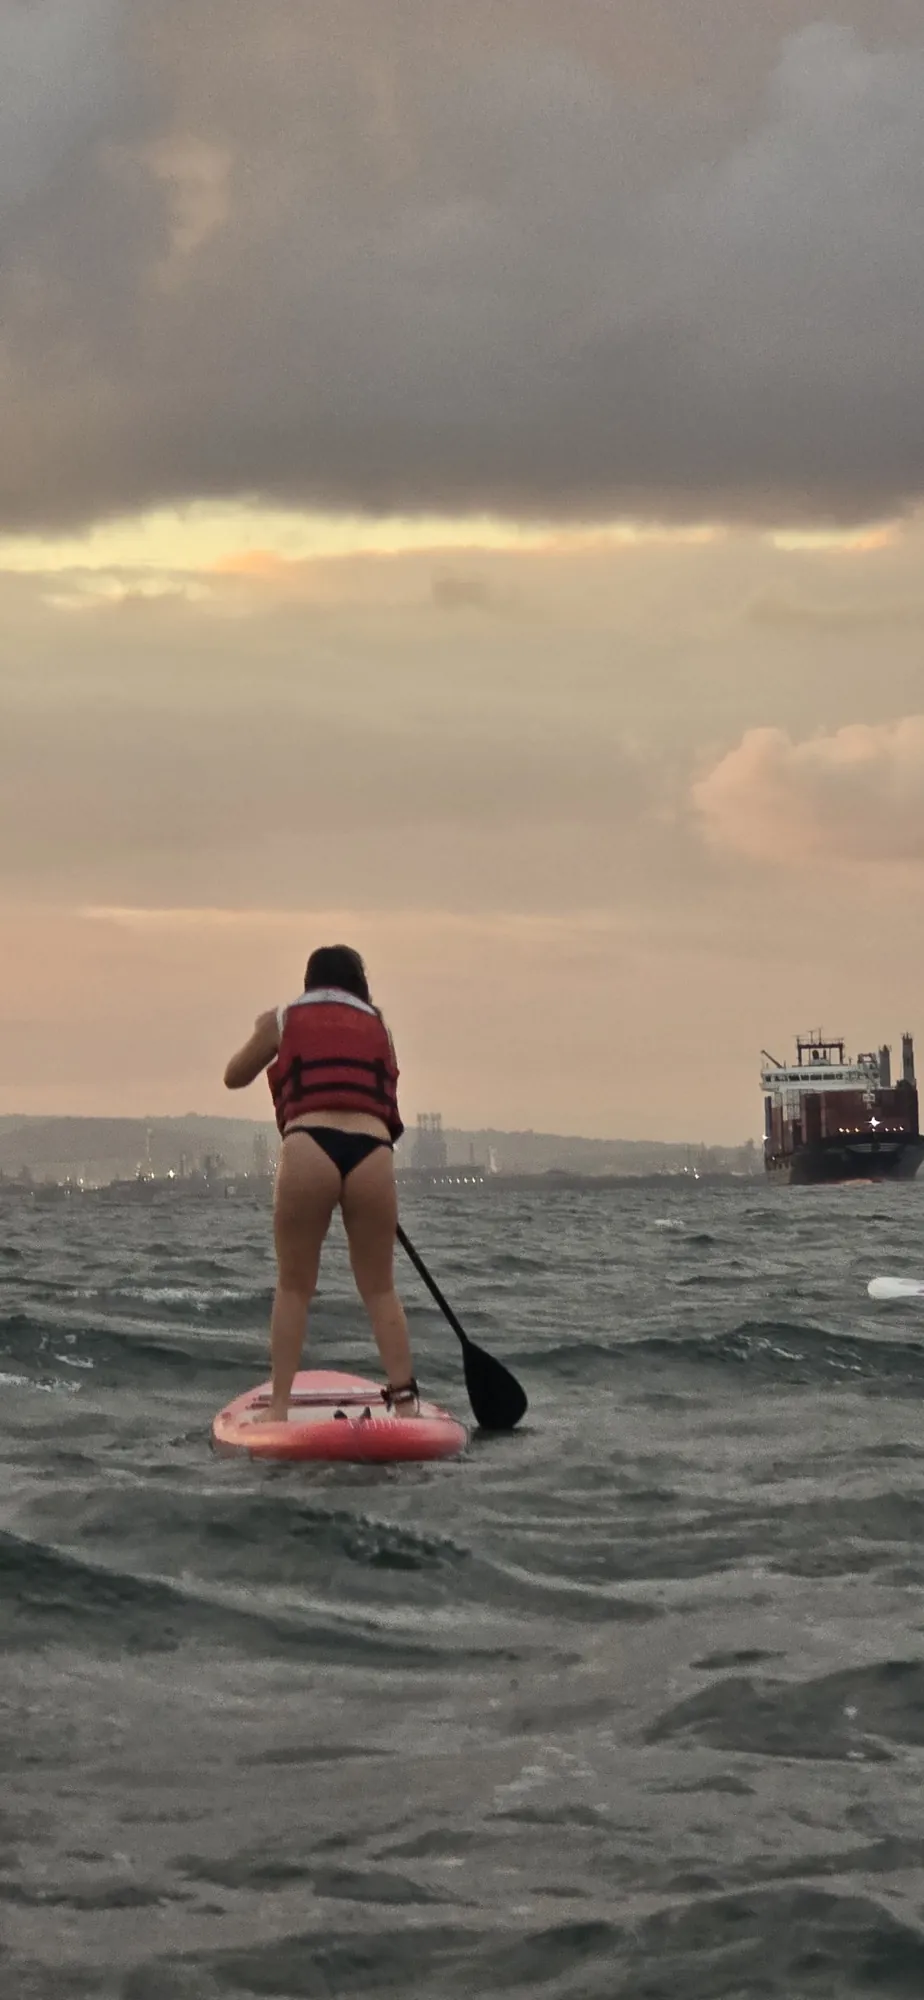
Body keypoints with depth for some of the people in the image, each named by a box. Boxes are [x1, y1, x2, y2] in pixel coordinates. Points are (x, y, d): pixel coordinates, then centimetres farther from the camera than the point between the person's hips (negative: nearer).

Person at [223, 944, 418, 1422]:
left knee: (294, 1287, 9)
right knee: (379, 1288, 11)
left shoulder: (282, 1021, 18)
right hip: (372, 1151, 1)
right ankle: (404, 1398, 4)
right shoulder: (377, 1028, 23)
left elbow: (234, 1077, 32)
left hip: (308, 1147, -1)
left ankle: (278, 1407, 3)